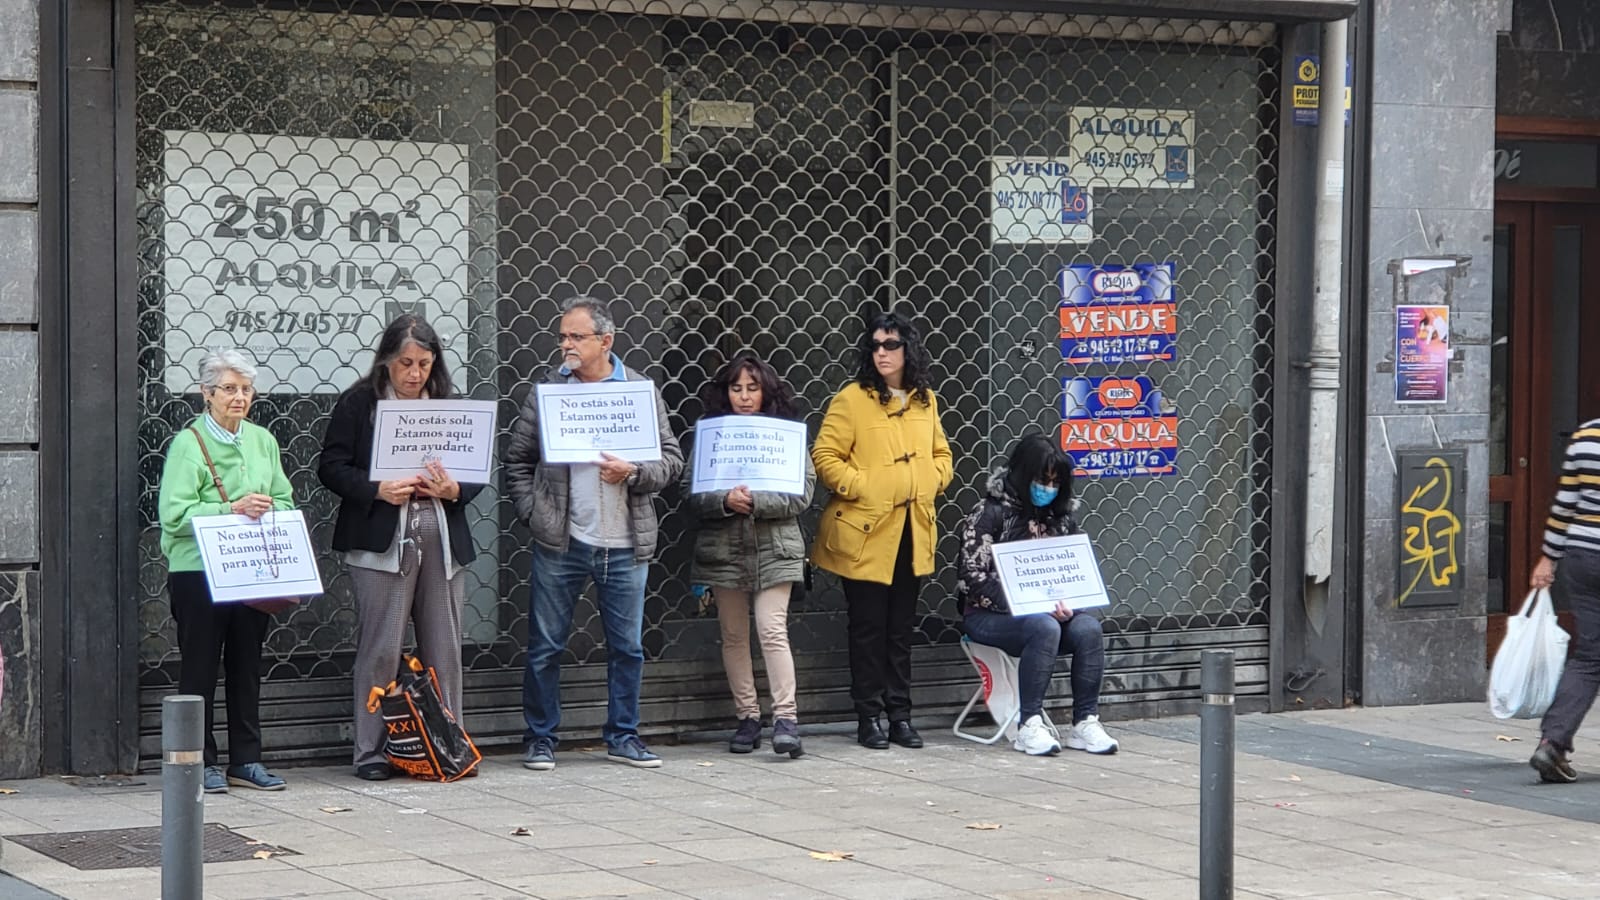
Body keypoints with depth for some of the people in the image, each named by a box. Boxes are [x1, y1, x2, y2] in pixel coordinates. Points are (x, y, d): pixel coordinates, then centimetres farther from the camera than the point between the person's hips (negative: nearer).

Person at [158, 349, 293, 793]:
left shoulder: (262, 441, 12)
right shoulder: (188, 443, -6)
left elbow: (285, 502, 12)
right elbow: (174, 514, -14)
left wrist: (266, 513, -10)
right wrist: (232, 509, -21)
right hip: (198, 573, -5)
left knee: (247, 667, 10)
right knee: (200, 668, 1)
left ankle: (246, 760, 17)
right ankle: (201, 763, 7)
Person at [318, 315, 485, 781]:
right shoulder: (358, 403, 2)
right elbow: (331, 467, -1)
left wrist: (453, 490, -7)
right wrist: (378, 490, -16)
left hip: (442, 540, 4)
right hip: (381, 541, -4)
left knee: (444, 650, 6)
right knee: (381, 650, -4)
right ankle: (371, 751, 2)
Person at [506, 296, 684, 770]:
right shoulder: (545, 392, 3)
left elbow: (672, 459, 4)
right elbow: (518, 460, 8)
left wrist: (634, 473, -14)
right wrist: (532, 513, -4)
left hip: (625, 544, 1)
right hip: (560, 541, -1)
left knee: (627, 647, 8)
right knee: (545, 646, 3)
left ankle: (623, 737, 20)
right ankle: (540, 738, 14)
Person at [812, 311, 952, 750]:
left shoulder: (925, 401, 10)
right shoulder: (852, 399, -6)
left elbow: (941, 453, 22)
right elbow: (825, 456, -8)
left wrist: (932, 483, 4)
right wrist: (860, 487, -15)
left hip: (912, 533, 5)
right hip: (866, 532, -4)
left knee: (900, 629, 10)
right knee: (869, 628, 0)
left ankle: (900, 716, 16)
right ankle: (869, 717, 7)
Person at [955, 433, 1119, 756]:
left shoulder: (1060, 518, 13)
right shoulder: (990, 513, -6)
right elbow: (975, 576, -14)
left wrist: (1067, 606, -10)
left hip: (1049, 612, 5)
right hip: (989, 616, -5)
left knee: (1088, 628, -25)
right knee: (1044, 627, -35)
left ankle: (1085, 723, -21)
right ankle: (1029, 726, -32)